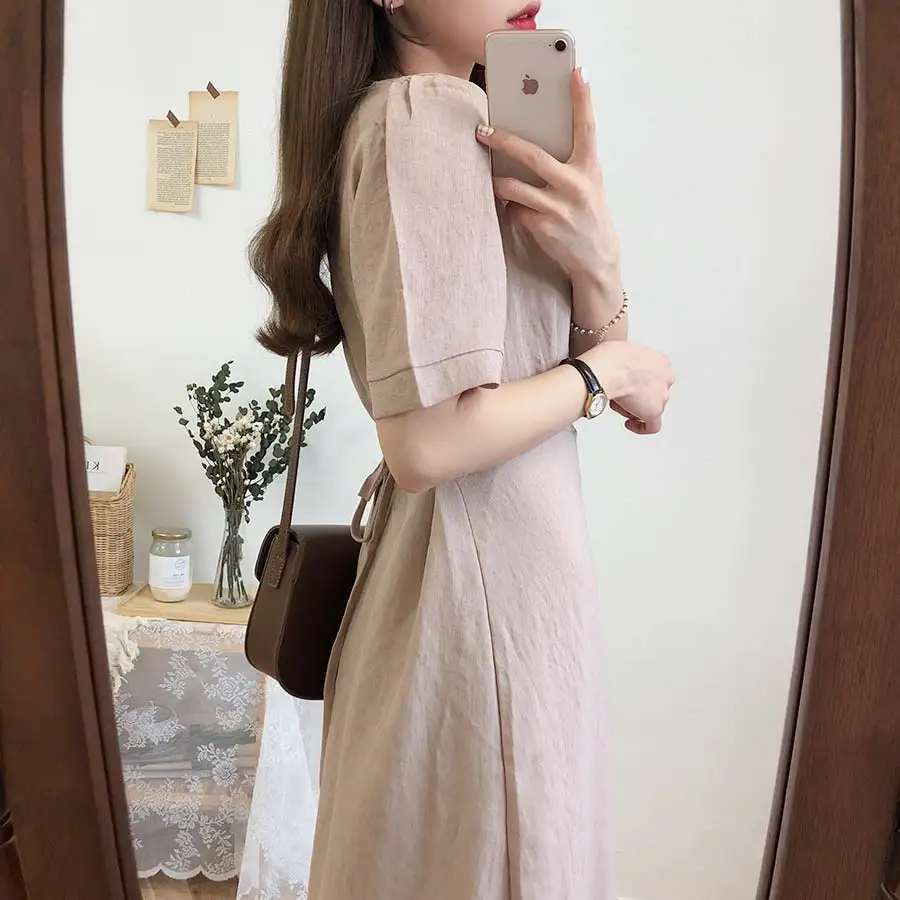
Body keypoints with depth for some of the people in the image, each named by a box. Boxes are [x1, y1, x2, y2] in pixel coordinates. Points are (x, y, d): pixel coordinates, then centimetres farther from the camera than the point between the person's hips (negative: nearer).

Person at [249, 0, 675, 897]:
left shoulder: (467, 113, 13)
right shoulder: (423, 112, -16)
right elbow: (427, 441, -25)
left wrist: (596, 269, -13)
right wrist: (606, 368, -11)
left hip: (493, 559, 9)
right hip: (484, 574, -9)